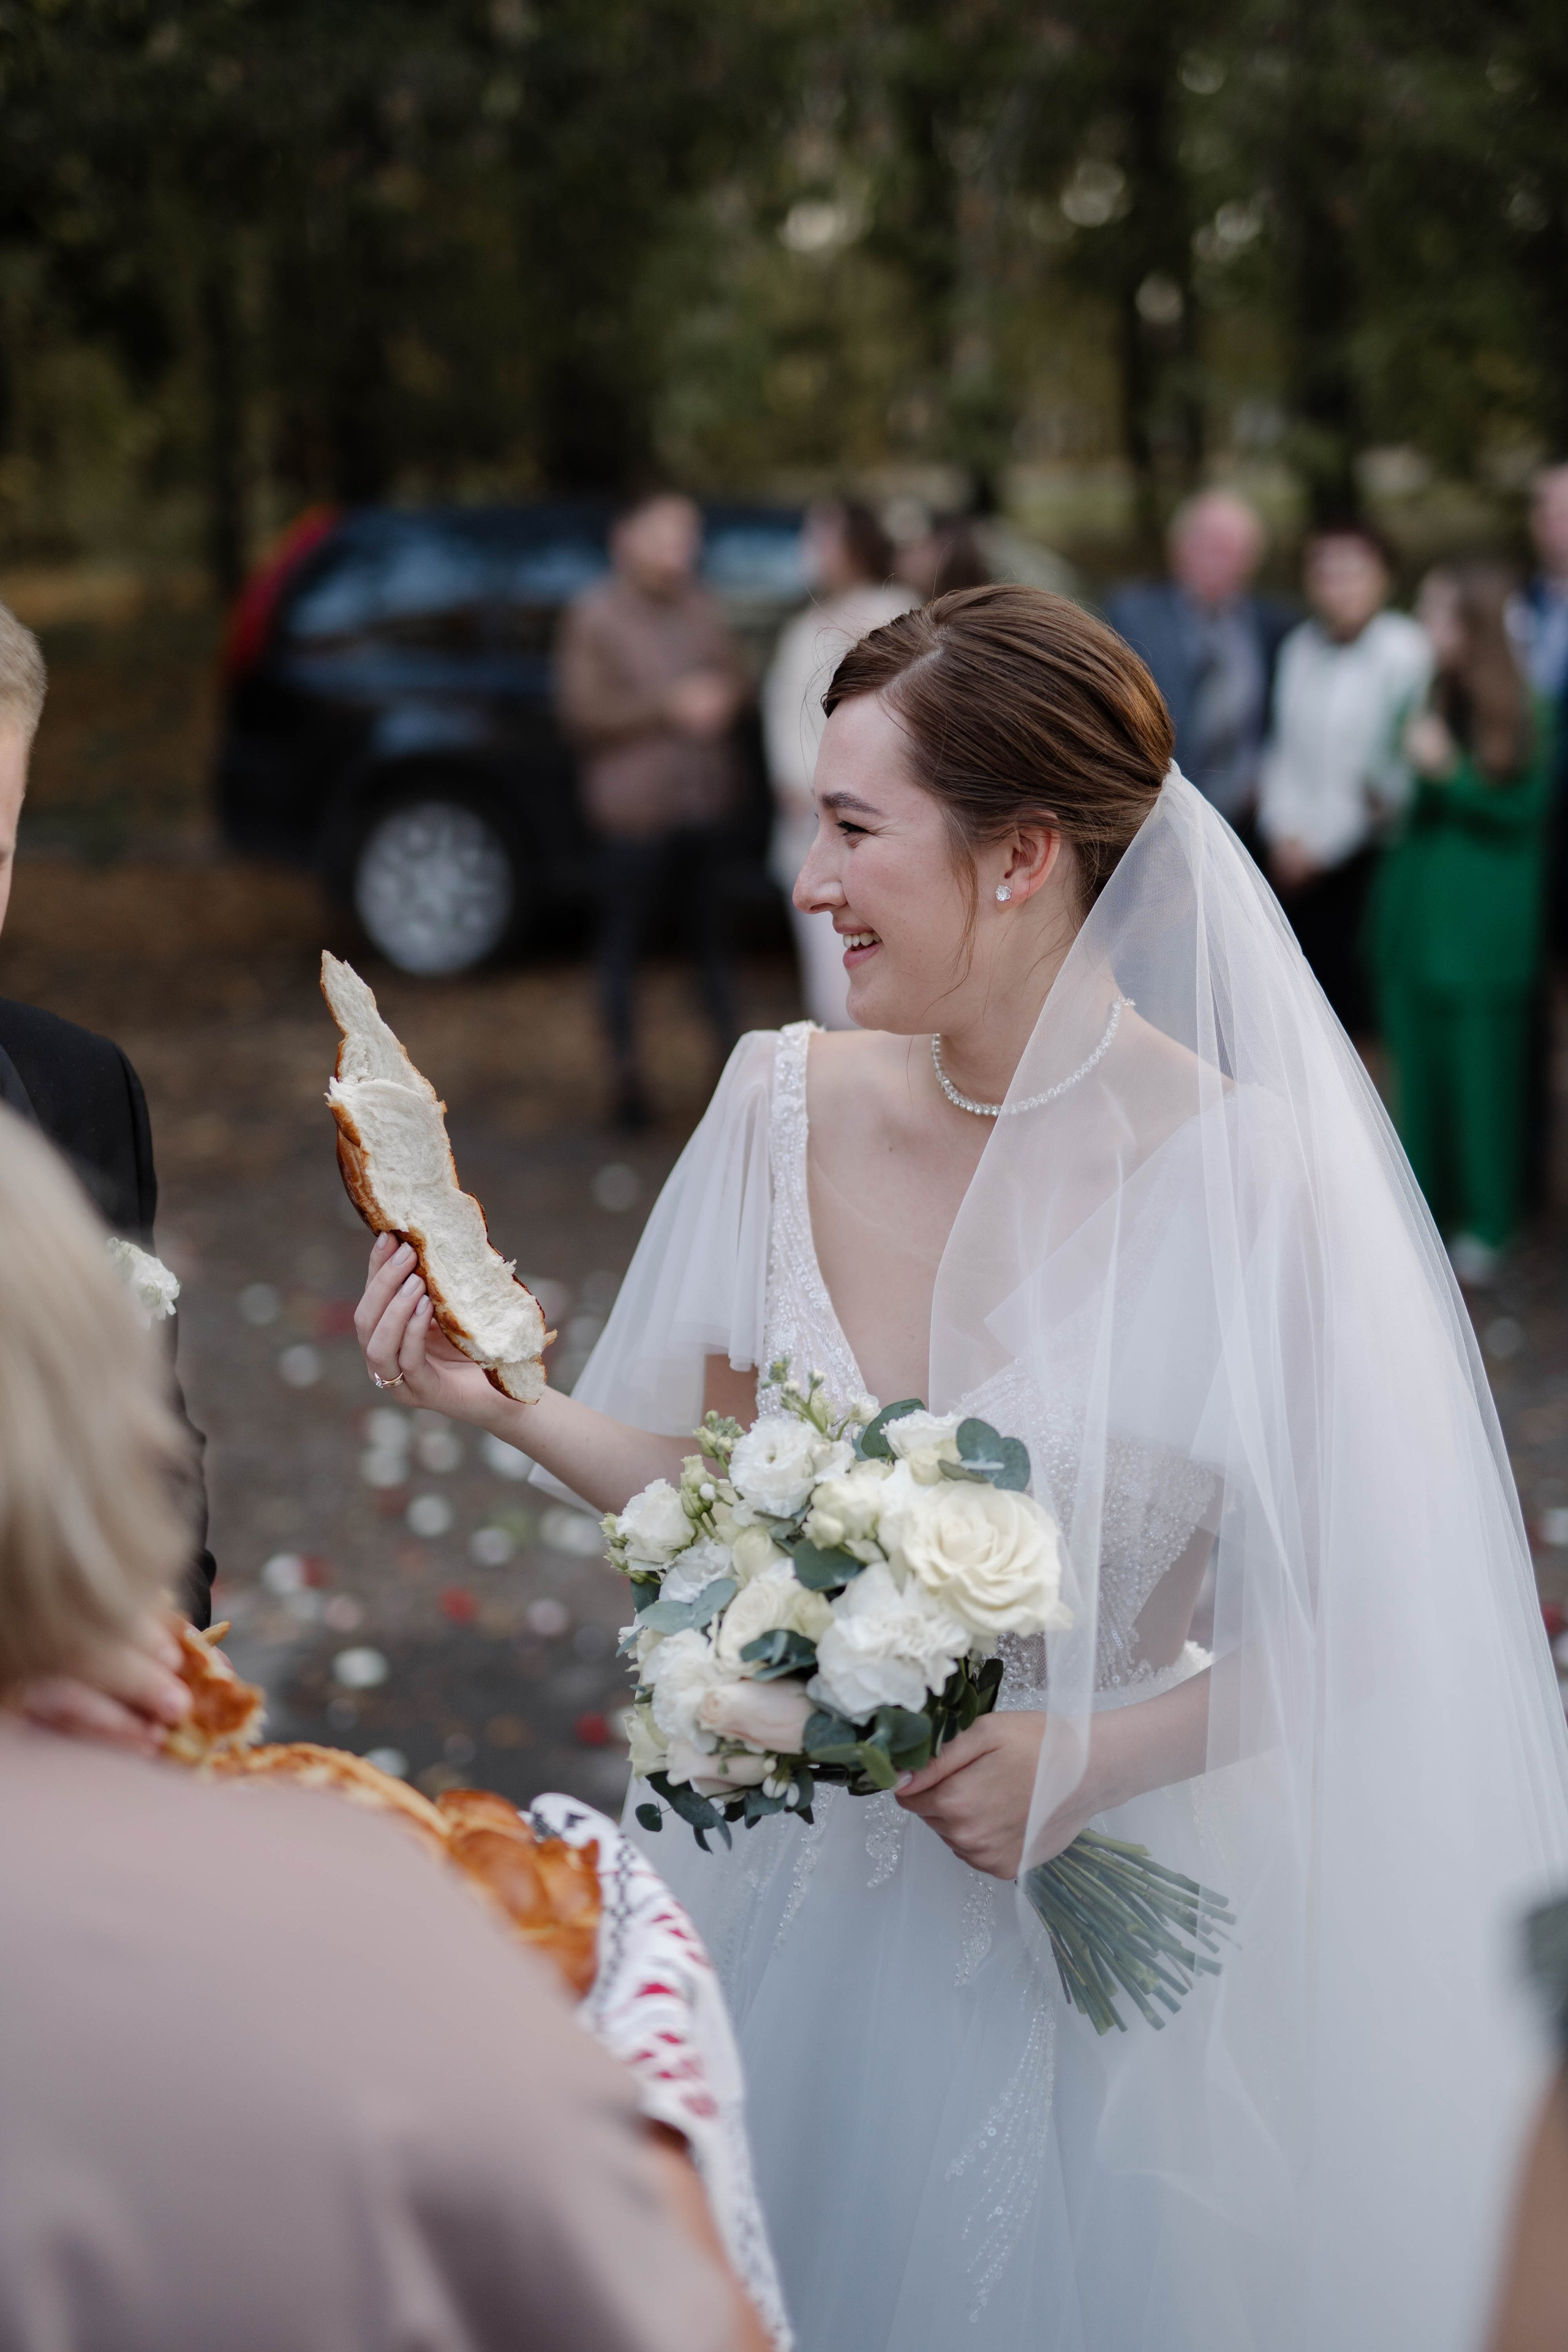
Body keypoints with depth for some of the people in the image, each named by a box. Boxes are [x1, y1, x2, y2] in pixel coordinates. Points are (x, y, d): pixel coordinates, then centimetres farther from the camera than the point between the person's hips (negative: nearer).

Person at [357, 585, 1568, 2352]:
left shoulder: (1243, 1178, -20)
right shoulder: (788, 1103, -7)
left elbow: (1362, 1620, -13)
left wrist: (1085, 1762, -22)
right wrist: (514, 1405, -10)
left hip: (1089, 1926, -4)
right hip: (803, 1886, 4)